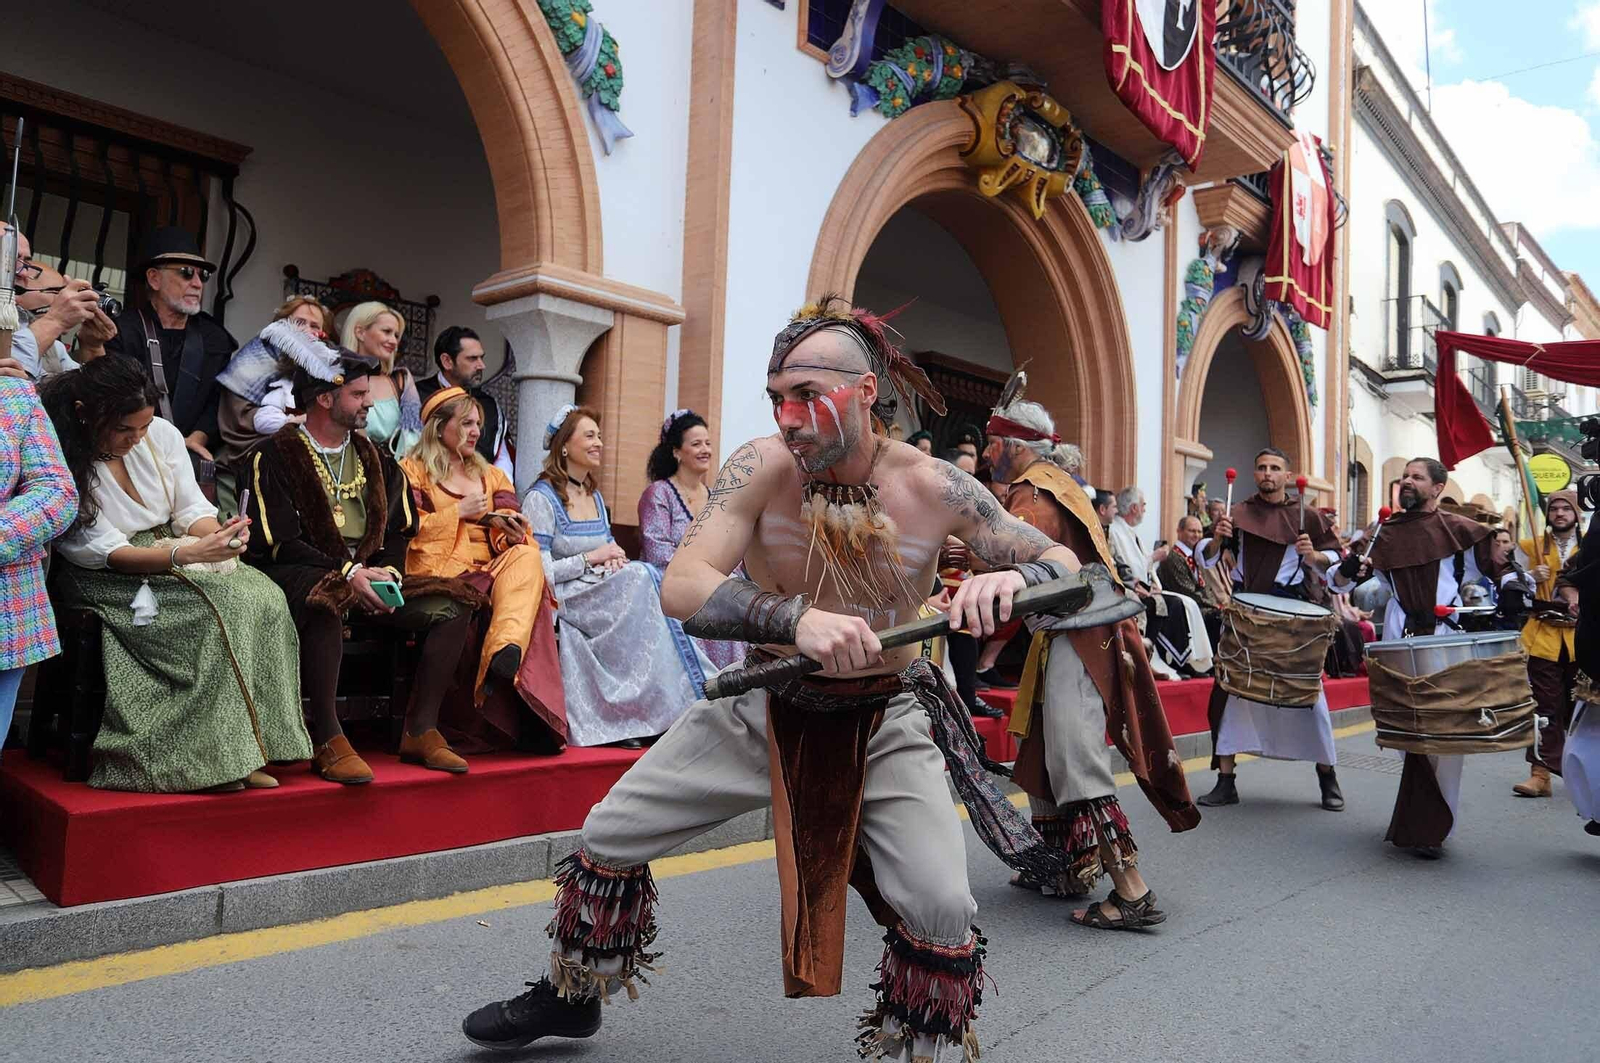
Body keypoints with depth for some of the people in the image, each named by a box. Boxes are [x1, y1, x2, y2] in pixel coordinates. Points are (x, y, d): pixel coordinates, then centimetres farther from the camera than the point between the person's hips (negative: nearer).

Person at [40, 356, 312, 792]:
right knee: (217, 610, -32)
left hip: (178, 554, 6)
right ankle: (219, 754, -22)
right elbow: (105, 553, -18)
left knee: (265, 597, -23)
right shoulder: (63, 463, -15)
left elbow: (191, 509, 7)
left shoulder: (161, 433, 0)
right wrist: (186, 553, -33)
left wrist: (217, 534, -17)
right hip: (107, 580, -5)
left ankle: (250, 745, -19)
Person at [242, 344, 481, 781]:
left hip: (368, 575, 6)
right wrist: (347, 573, -19)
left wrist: (388, 571, -4)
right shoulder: (273, 456, -2)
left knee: (451, 606, -14)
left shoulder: (372, 458, 18)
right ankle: (328, 741, -32)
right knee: (325, 603, -41)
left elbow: (397, 531, 17)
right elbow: (278, 543, -10)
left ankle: (420, 730, -10)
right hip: (299, 575, -6)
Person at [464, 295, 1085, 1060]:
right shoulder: (764, 466, -19)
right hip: (764, 706, 1)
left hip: (885, 720, -1)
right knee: (608, 835, 4)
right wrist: (798, 620, -46)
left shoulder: (934, 487, -18)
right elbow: (680, 587, -29)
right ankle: (571, 995, 34)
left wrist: (1010, 579, -33)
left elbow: (1063, 563, -9)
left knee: (940, 910, -15)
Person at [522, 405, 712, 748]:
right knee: (641, 578, -28)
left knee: (641, 575, -24)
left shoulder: (595, 496, 19)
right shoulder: (541, 498, -5)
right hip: (561, 600, -7)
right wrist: (591, 558, -11)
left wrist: (614, 559, -2)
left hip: (600, 596, 7)